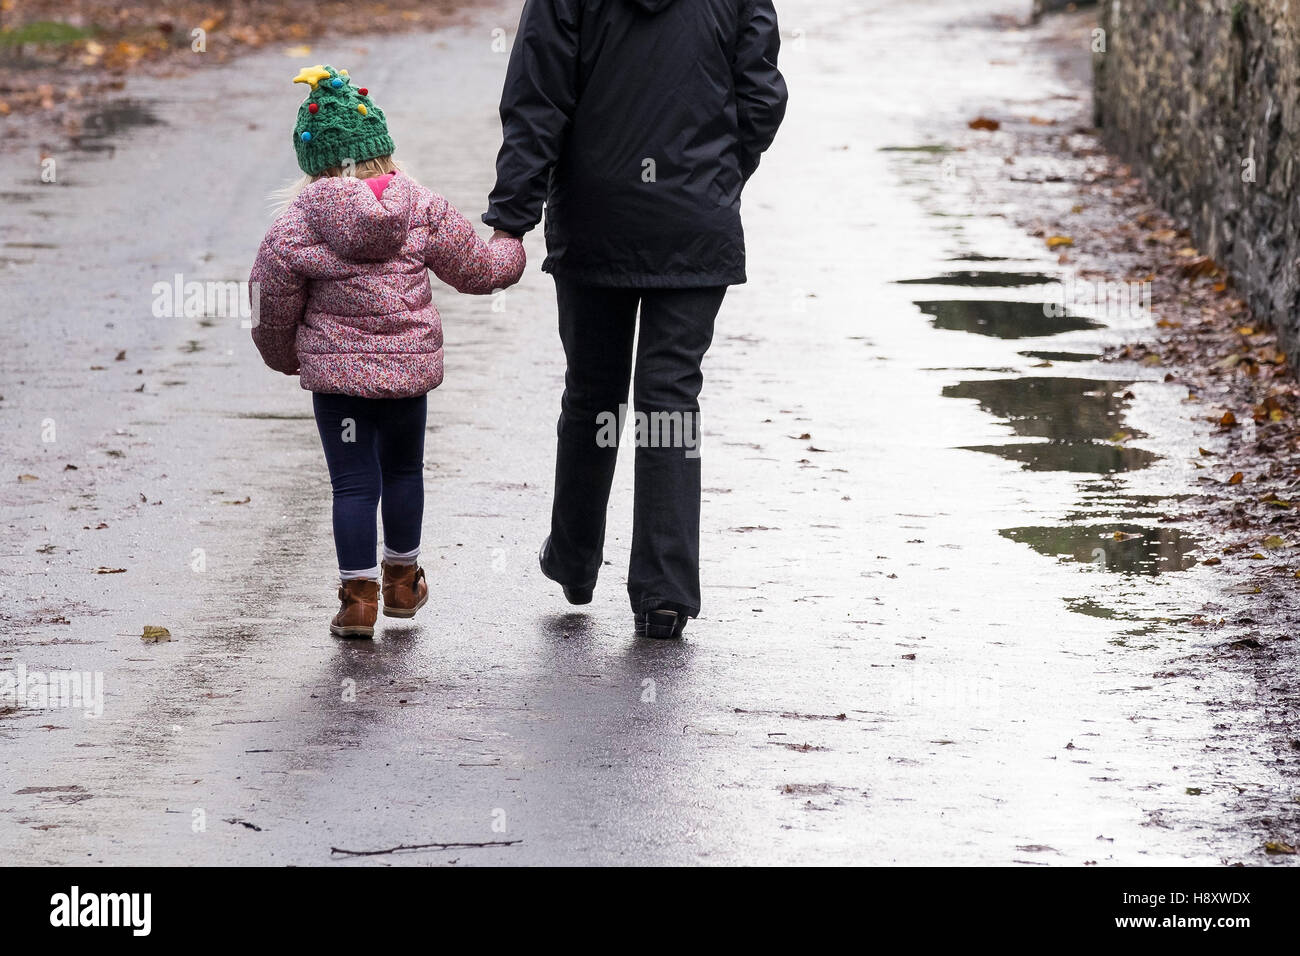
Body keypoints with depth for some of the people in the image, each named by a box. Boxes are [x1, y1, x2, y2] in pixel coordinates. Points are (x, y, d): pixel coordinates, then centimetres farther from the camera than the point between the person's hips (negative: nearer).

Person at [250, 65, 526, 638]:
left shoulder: (294, 227, -10)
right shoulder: (424, 210, -6)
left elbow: (274, 305, -1)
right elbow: (476, 269, 6)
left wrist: (282, 355, 20)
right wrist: (509, 249, 30)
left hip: (335, 373, -2)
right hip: (410, 366, 2)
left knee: (353, 482, 5)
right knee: (403, 468, 21)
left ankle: (358, 595, 2)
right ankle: (403, 579, 33)